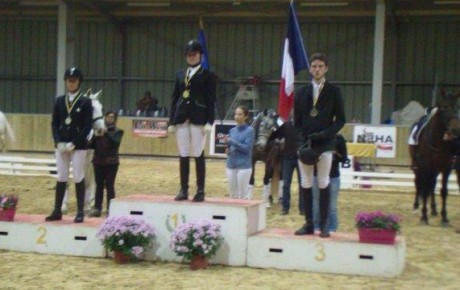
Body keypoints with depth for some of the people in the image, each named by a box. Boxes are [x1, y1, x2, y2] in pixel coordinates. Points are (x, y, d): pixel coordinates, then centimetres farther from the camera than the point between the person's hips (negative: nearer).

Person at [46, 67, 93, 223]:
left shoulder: (86, 102, -2)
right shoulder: (59, 101, 9)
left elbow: (87, 126, -7)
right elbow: (54, 123, 8)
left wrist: (74, 144, -14)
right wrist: (58, 142, -7)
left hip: (79, 145, -3)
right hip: (61, 145, 4)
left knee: (79, 178, 0)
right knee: (61, 178, 7)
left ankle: (80, 212, 6)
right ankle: (57, 211, 12)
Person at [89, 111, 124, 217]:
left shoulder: (118, 131, 1)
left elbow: (115, 143, -17)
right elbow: (92, 145, 7)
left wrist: (106, 134, -26)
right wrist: (95, 137, -13)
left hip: (111, 163, -3)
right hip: (98, 162, 3)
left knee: (109, 186, -2)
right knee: (99, 185, 7)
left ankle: (110, 209, 1)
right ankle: (97, 208, 10)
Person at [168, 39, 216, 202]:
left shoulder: (207, 75, 2)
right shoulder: (180, 74, 15)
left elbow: (211, 100, -3)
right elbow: (175, 98, 14)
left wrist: (209, 122, -11)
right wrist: (171, 121, 8)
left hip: (198, 118, -4)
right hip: (182, 118, 4)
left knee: (198, 155, -3)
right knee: (183, 155, 5)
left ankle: (200, 191, 3)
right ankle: (183, 190, 10)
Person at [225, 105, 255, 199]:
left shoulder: (250, 130, -5)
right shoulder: (232, 130, 11)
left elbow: (247, 148, -12)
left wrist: (231, 141, -17)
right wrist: (228, 149, -5)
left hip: (244, 166, -5)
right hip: (231, 165, 6)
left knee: (243, 195, -4)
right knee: (232, 194, 11)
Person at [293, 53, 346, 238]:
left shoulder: (333, 92, 4)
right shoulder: (302, 92, 11)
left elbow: (340, 119, 2)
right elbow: (297, 120, 10)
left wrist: (326, 134, -13)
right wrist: (304, 138, -6)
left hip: (325, 144, -3)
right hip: (304, 144, 3)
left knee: (323, 184, -1)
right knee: (306, 185, 3)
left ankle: (324, 225, 3)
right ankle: (309, 224, 9)